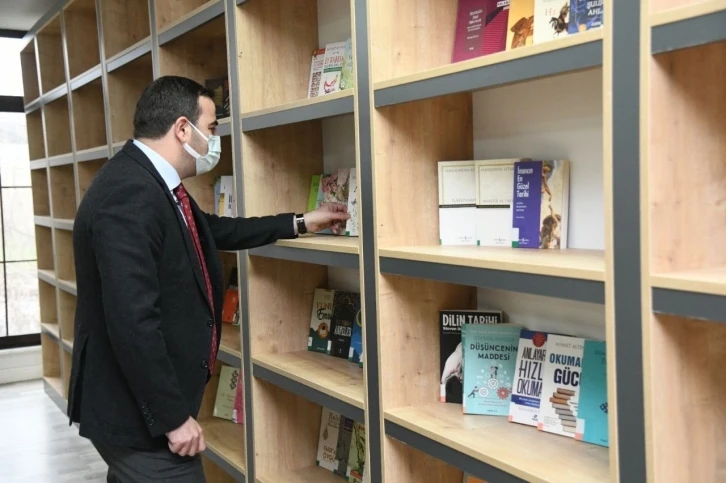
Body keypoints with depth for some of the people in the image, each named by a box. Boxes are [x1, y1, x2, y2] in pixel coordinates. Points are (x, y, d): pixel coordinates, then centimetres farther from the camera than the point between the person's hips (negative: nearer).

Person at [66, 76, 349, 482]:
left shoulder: (152, 183, 8)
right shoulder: (130, 194, -25)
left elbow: (214, 231, 24)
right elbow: (133, 323, -29)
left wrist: (299, 223, 29)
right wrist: (173, 418, -22)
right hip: (139, 415, -10)